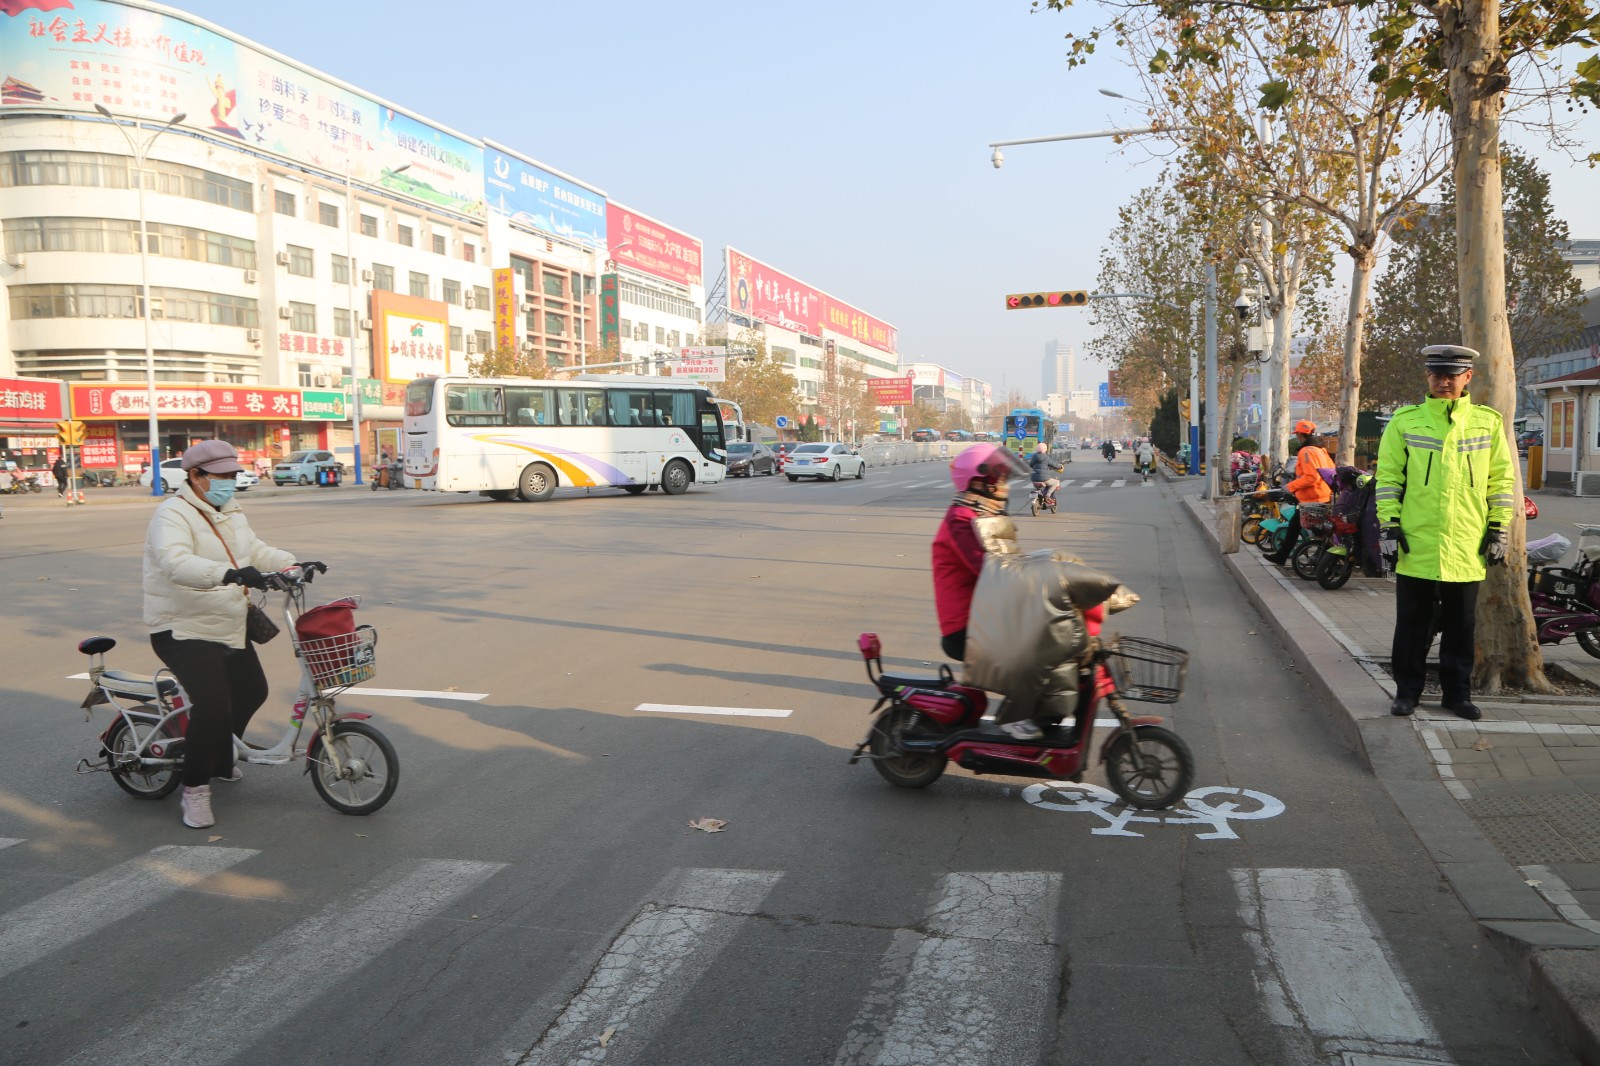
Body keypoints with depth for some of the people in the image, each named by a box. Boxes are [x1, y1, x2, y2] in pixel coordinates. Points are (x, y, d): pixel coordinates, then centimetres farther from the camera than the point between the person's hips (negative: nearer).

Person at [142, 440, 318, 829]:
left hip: (229, 628, 9)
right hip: (183, 630, -9)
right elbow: (175, 562, -36)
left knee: (252, 691, 20)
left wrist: (293, 564, -1)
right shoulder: (173, 515, -19)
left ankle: (220, 760, 41)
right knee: (212, 703, -22)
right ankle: (195, 789, -5)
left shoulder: (230, 511, 10)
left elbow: (255, 549, 17)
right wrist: (230, 573, -51)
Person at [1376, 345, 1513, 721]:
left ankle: (1457, 693, 21)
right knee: (1412, 626, 7)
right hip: (1416, 547, -1)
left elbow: (1502, 478, 9)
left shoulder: (1489, 422, 6)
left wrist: (1498, 529, 3)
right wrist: (1388, 526, -4)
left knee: (1461, 627, 10)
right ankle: (1407, 690, 17)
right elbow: (1388, 476, 2)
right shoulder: (1405, 422, 2)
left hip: (1467, 549, 1)